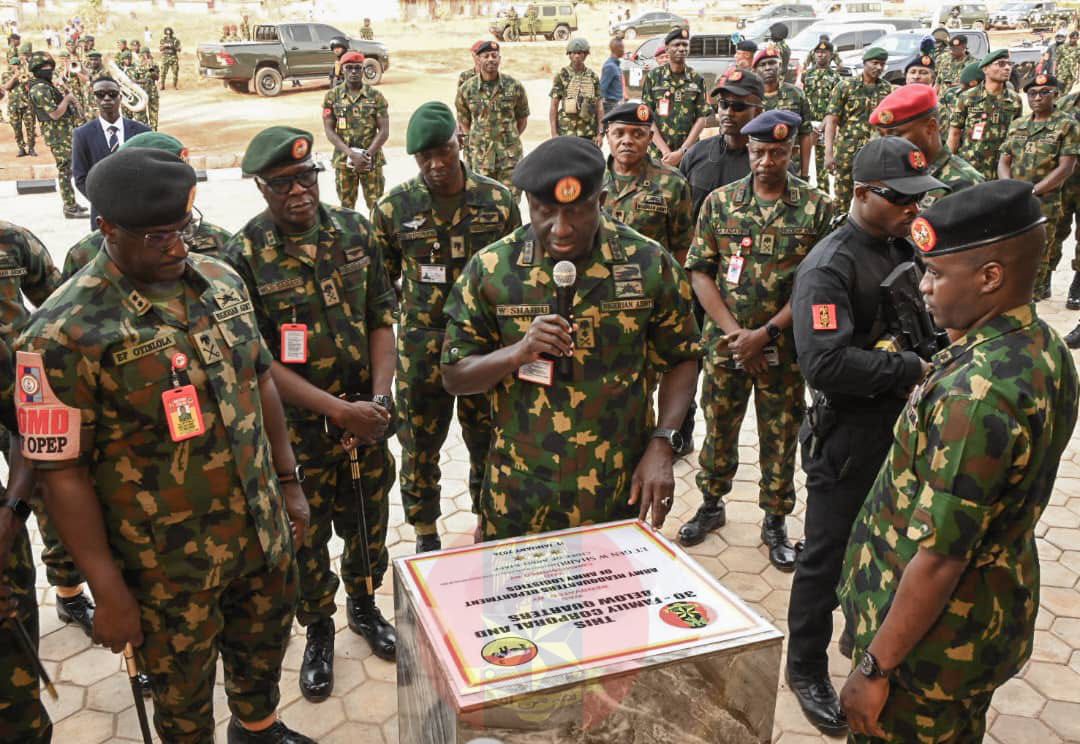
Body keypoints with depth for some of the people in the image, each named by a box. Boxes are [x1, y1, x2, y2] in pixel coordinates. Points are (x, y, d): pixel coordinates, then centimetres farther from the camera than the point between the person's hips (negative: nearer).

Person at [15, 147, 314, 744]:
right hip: (168, 566, -5)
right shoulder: (65, 333, -21)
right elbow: (62, 471, -17)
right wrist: (108, 592, -14)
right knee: (184, 696, 18)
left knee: (265, 645, 28)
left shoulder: (220, 281, -2)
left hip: (263, 532, 6)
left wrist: (288, 481, 11)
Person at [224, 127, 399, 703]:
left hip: (367, 415, 3)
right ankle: (318, 629, 37)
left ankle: (363, 604, 45)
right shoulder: (244, 256, -13)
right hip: (296, 425, -3)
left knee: (368, 519, 19)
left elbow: (382, 316, 2)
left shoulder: (354, 231, -1)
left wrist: (379, 398, -10)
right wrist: (340, 411, -20)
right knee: (307, 532, 13)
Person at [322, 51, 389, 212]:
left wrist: (367, 155, -15)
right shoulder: (332, 96, 1)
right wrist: (351, 154, -16)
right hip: (343, 161, 1)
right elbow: (329, 131, -3)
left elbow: (384, 131, -3)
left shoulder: (376, 96, 0)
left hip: (372, 161, -1)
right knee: (346, 206, 9)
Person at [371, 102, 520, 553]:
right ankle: (425, 532, 33)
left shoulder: (497, 200, -3)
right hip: (421, 350, 0)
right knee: (419, 445, 12)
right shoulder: (394, 207, -5)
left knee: (489, 443, 14)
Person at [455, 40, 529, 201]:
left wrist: (510, 138, 7)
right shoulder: (466, 89, 0)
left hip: (510, 154, 0)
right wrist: (475, 140, 8)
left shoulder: (514, 86, -2)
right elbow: (463, 121, 12)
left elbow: (522, 119, 10)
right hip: (480, 155, 1)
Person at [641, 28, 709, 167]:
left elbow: (701, 119, 3)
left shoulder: (697, 80, 7)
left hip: (689, 154, 1)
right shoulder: (653, 77, 3)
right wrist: (666, 151, -11)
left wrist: (681, 152, -9)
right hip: (658, 155, -1)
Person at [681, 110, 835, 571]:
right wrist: (733, 330, -12)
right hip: (725, 342, 2)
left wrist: (765, 334, -15)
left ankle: (776, 523, 27)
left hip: (785, 348, -1)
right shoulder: (719, 202, 0)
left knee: (781, 438, 9)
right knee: (718, 428, 14)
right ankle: (712, 505, 36)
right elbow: (700, 272, -2)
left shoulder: (816, 208, -4)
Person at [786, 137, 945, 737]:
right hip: (849, 435, -8)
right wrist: (913, 370, -24)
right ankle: (806, 671, 27)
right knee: (828, 558, 7)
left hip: (904, 427, 8)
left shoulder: (905, 250, 8)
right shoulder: (830, 266, -19)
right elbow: (825, 362, -31)